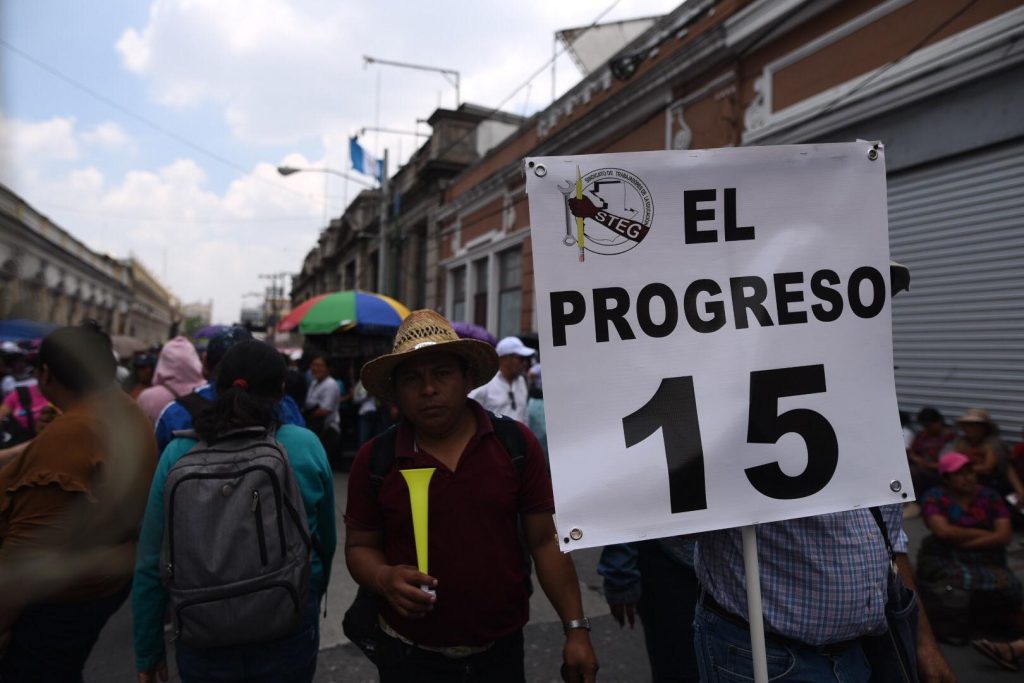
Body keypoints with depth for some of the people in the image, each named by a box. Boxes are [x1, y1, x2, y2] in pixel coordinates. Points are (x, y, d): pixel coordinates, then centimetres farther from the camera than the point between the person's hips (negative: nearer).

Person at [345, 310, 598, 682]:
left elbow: (544, 541, -3)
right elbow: (360, 547, 3)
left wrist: (576, 628, -5)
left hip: (502, 650, 1)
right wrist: (385, 578, -18)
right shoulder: (373, 459, -8)